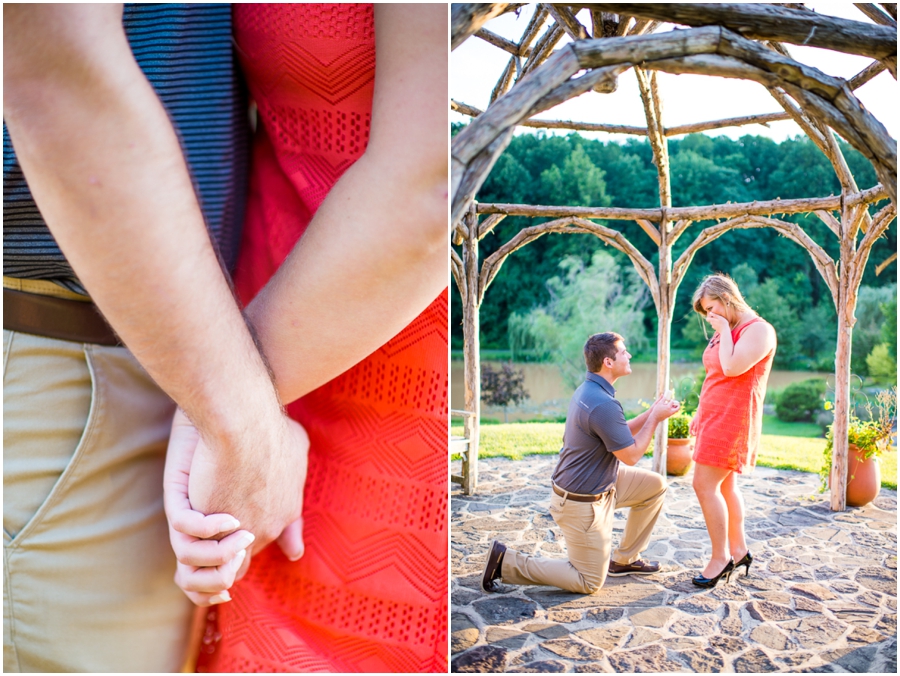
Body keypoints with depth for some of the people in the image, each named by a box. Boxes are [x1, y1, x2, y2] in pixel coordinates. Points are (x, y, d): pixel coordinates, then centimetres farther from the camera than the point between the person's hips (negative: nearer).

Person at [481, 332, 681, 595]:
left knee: (657, 485, 15)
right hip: (582, 503, -9)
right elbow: (631, 455, -18)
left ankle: (624, 559, 25)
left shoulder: (589, 390, 2)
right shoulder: (603, 404, -29)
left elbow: (621, 434, 13)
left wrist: (653, 411, 4)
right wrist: (655, 417, -7)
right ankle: (506, 560, 3)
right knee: (590, 583, 5)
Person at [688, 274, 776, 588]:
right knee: (725, 486, 13)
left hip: (732, 418, -9)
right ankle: (739, 550, 24)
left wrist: (725, 330, -14)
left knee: (705, 485, -11)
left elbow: (732, 368, -26)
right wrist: (700, 413, 18)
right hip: (714, 415, 9)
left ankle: (721, 557, 1)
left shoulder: (758, 330, -12)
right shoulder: (725, 332, 14)